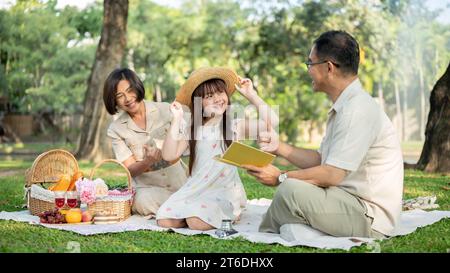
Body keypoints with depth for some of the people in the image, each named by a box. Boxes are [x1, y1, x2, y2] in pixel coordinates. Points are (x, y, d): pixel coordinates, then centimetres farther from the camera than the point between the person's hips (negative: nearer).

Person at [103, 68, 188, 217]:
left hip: (178, 180, 0)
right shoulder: (115, 130, 0)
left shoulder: (165, 110, 1)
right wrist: (148, 161, -25)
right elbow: (130, 170, -3)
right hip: (146, 186, 0)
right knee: (144, 201, -34)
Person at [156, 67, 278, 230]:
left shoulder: (236, 126, -1)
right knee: (164, 221, -14)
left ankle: (226, 215, 3)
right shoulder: (191, 130, 5)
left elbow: (271, 121, -13)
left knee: (197, 222, -28)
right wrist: (176, 120, -10)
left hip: (224, 192, -3)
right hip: (195, 190, 3)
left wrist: (251, 95, -8)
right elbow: (169, 155, -7)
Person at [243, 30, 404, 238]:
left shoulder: (357, 110, -20)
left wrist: (282, 177, -12)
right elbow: (321, 160, 16)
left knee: (291, 190, -25)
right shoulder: (344, 107, 13)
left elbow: (331, 175, -23)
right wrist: (280, 147, 15)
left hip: (370, 217, -10)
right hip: (352, 201, 11)